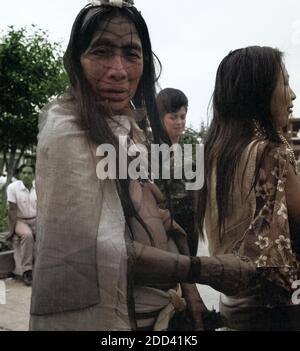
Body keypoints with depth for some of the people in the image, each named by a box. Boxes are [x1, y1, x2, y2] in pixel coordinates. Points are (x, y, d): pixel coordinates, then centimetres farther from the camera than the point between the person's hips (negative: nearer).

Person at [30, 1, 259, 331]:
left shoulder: (128, 127, 6)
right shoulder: (67, 130, -19)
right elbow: (98, 249, -25)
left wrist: (188, 291, 7)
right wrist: (206, 270, -20)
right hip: (104, 314, -7)